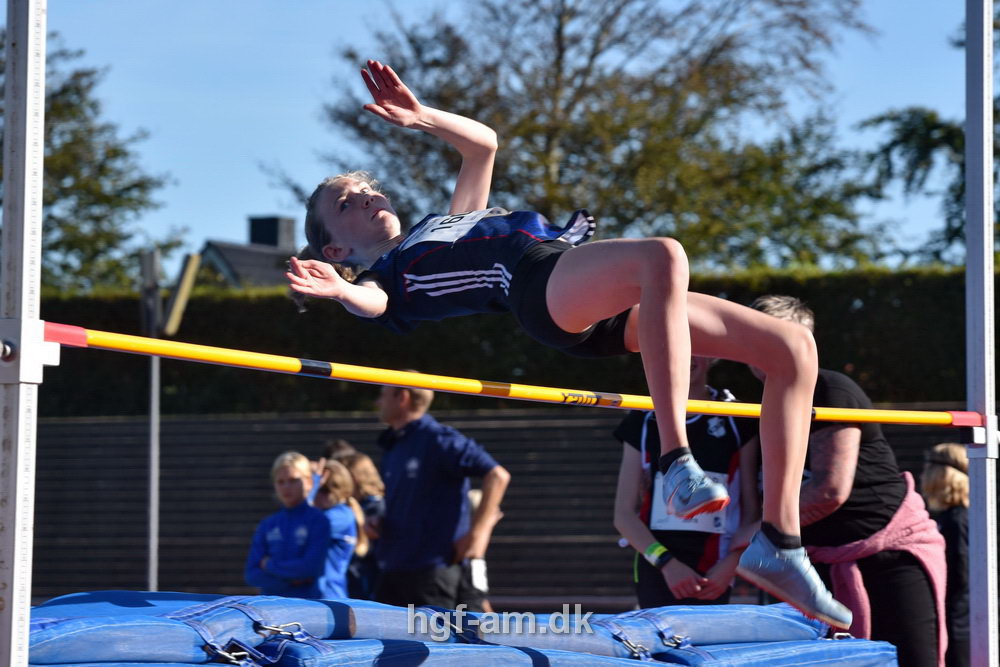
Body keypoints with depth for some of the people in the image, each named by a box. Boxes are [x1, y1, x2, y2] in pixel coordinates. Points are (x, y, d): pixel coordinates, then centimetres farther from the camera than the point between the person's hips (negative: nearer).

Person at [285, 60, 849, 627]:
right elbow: (369, 301, -7)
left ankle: (779, 542, -11)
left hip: (616, 305, 8)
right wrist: (338, 289, -29)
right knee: (663, 255, -41)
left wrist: (421, 117, 33)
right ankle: (678, 467, -50)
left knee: (795, 350, -6)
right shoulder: (383, 278, 16)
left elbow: (483, 145, 47)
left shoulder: (448, 225, 40)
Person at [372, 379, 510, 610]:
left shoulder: (438, 440, -11)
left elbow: (497, 475, -15)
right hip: (391, 571, 9)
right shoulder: (391, 447, 16)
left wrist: (478, 532, -18)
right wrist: (377, 521, 9)